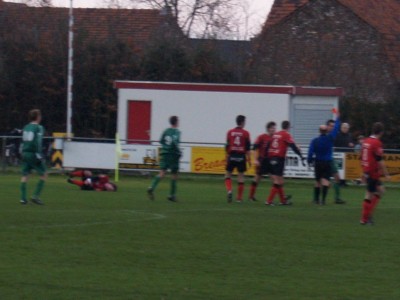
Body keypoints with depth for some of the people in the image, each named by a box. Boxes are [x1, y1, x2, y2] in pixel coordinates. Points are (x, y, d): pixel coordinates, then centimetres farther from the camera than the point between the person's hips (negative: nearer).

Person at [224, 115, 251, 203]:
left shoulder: (230, 132, 3)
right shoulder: (246, 133, -3)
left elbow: (227, 146, 5)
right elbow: (247, 148, -4)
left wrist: (227, 157, 13)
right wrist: (249, 159, 1)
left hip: (232, 156, 1)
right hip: (241, 156, -1)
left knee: (228, 174, 11)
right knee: (241, 176, 5)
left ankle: (229, 190, -15)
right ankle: (239, 198, 7)